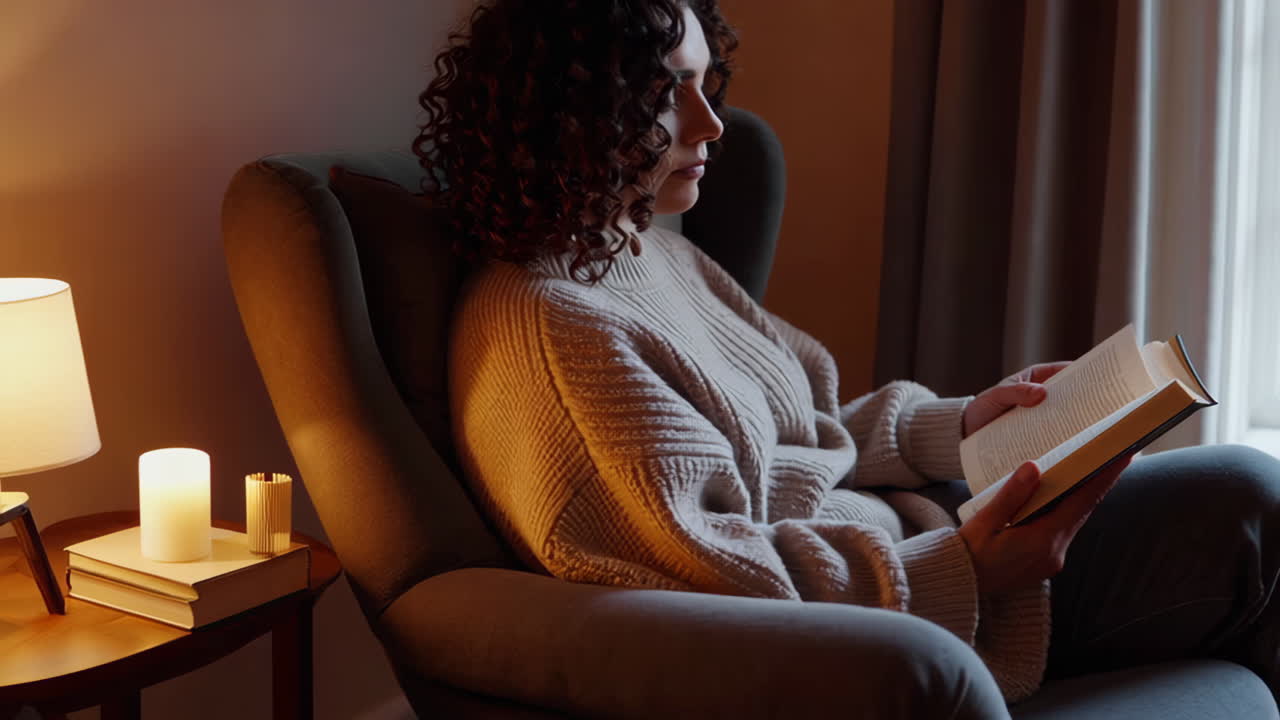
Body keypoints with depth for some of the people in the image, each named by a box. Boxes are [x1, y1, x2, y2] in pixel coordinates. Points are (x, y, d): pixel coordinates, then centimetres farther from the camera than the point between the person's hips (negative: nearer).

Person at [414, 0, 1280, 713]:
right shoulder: (547, 328, -23)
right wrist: (963, 572, -25)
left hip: (886, 541, 10)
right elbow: (714, 578, -25)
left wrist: (958, 424, 4)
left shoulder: (653, 250, 9)